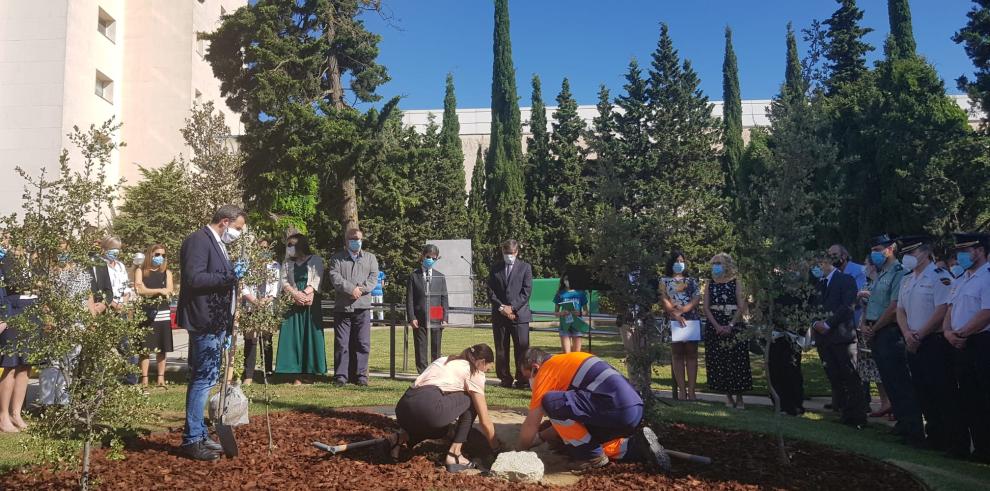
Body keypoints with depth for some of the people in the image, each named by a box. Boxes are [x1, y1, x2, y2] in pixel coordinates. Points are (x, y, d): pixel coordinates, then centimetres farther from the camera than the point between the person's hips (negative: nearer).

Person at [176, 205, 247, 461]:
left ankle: (199, 435, 23)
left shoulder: (218, 244, 18)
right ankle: (192, 440, 1)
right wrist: (231, 276, -22)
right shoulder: (198, 240, -12)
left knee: (206, 379, 14)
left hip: (217, 324, 10)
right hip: (204, 322, -10)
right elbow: (194, 279, -23)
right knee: (203, 379, -7)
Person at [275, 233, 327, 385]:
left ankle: (312, 371, -2)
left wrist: (305, 293, -17)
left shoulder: (315, 260, 7)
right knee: (293, 337, -3)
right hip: (292, 303, 3)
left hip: (311, 302, -3)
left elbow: (317, 280, -3)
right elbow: (284, 281, 6)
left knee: (311, 336, -5)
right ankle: (297, 374, -3)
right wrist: (295, 294, -12)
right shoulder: (288, 263, 18)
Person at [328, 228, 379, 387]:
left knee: (362, 344, 0)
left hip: (362, 307, 1)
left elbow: (374, 277, 3)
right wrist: (351, 289, -17)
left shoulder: (370, 258, 15)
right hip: (342, 307, -1)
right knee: (341, 344, 0)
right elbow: (335, 277, -5)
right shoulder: (337, 258, 10)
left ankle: (360, 375, 8)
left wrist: (361, 289, -13)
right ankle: (340, 376, 6)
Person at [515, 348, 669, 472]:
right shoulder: (565, 363, 27)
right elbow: (567, 418, 33)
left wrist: (518, 452, 17)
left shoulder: (546, 370, 1)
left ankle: (593, 456, -2)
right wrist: (539, 437, 34)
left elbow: (531, 425, 2)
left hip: (617, 408, -10)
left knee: (550, 403, -13)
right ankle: (637, 446, 14)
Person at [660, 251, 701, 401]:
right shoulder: (664, 280, 10)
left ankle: (691, 390, -1)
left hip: (692, 320, 2)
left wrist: (683, 309, -13)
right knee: (677, 354, -2)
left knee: (691, 354, -1)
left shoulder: (692, 281, 16)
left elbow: (697, 298, 3)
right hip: (673, 321, -2)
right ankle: (682, 390, -1)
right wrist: (675, 314, -15)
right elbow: (663, 299, -2)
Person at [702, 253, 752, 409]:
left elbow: (742, 307, -5)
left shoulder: (736, 283, 2)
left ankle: (739, 397, 3)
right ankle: (728, 395, 9)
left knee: (736, 360, -5)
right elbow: (706, 308, 3)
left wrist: (730, 325, -15)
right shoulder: (710, 285, 10)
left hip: (734, 327, -3)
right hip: (714, 327, 3)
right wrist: (717, 326, -11)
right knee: (719, 361, 0)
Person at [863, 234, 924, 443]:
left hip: (889, 332, -9)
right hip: (875, 333, 9)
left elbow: (894, 308, -18)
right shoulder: (880, 274, 17)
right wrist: (865, 325, 5)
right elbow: (871, 303, 21)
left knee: (899, 381, -7)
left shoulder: (899, 273, -12)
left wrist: (874, 328, -11)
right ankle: (902, 421, 24)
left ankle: (912, 428, -1)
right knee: (888, 380, 14)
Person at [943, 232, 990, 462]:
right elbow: (950, 310, 15)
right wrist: (948, 332, -3)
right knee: (967, 398, 12)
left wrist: (960, 334, -13)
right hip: (960, 346, 8)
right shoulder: (960, 280, 17)